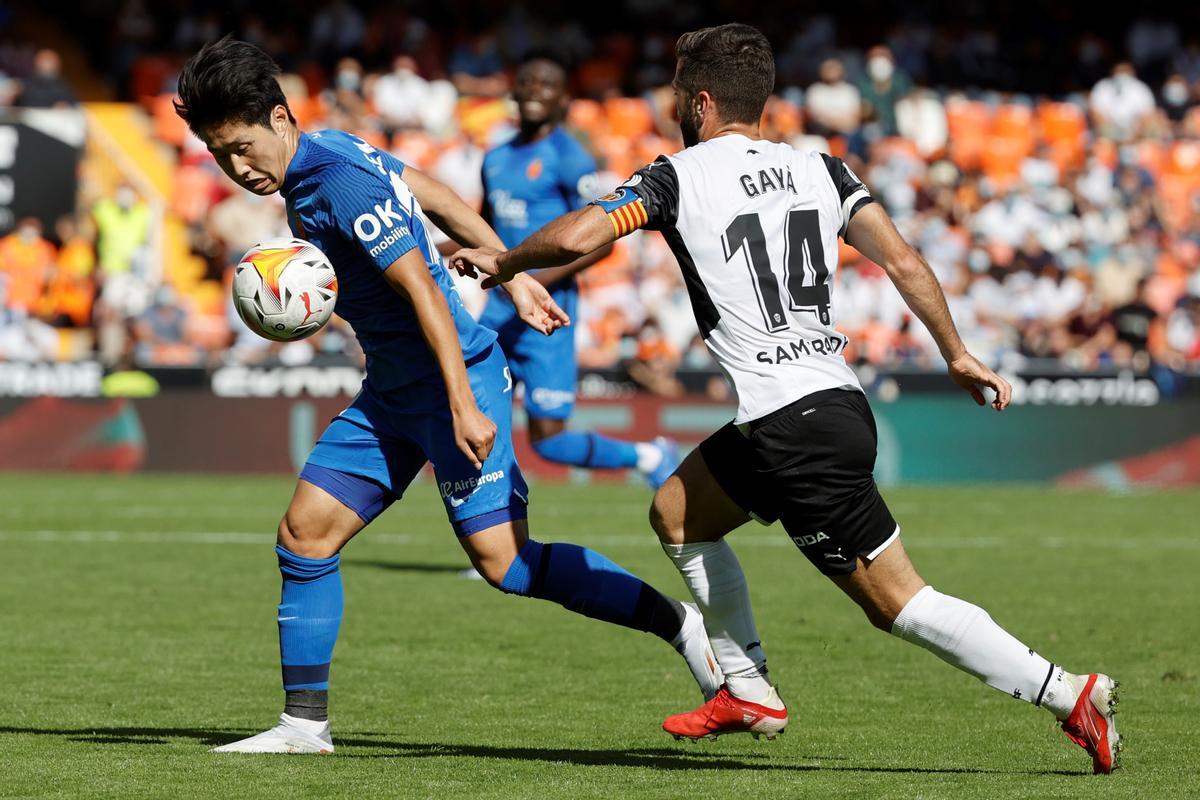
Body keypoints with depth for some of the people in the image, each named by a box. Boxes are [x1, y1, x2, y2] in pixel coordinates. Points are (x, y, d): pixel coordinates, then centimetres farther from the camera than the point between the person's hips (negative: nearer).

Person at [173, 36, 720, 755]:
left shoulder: (342, 182, -20)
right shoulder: (322, 153, 8)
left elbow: (423, 291, -23)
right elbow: (435, 195, 17)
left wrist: (465, 406, -27)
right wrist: (513, 277, 21)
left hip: (455, 377, -10)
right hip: (393, 392, 10)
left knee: (503, 561, -15)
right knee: (304, 535, 4)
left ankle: (680, 624, -3)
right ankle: (306, 723, 9)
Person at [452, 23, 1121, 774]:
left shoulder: (678, 176, -3)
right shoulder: (820, 169, 11)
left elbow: (577, 238, -12)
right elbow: (904, 262, 3)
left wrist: (502, 262, 7)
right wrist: (957, 354, 11)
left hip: (790, 430, -8)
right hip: (837, 399, 8)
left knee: (901, 603, -2)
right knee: (677, 511, 24)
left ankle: (1070, 693, -9)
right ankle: (749, 691, 25)